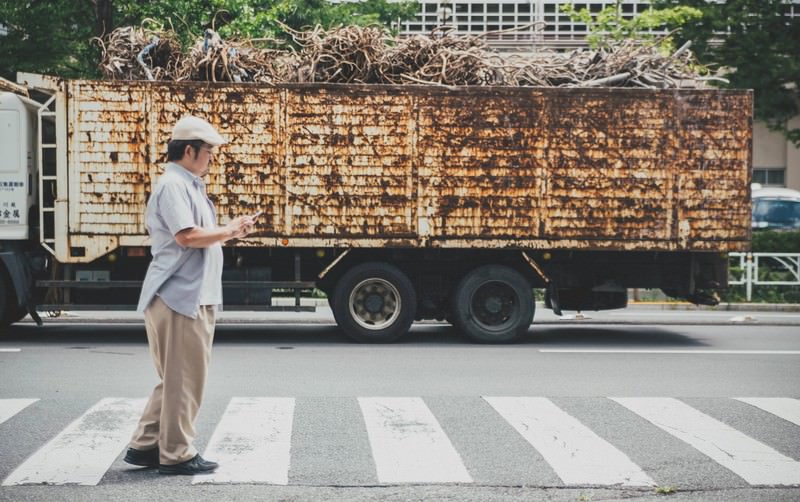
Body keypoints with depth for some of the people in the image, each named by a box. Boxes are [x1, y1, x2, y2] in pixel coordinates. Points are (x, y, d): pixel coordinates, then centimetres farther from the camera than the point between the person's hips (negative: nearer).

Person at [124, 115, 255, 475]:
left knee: (177, 378, 16)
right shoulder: (173, 185, -13)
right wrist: (228, 232, -12)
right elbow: (187, 236, -23)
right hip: (179, 297, -11)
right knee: (182, 378, -3)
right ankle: (176, 455, 4)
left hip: (194, 297, 11)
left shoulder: (189, 185, 20)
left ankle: (145, 446, 22)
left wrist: (229, 231, 10)